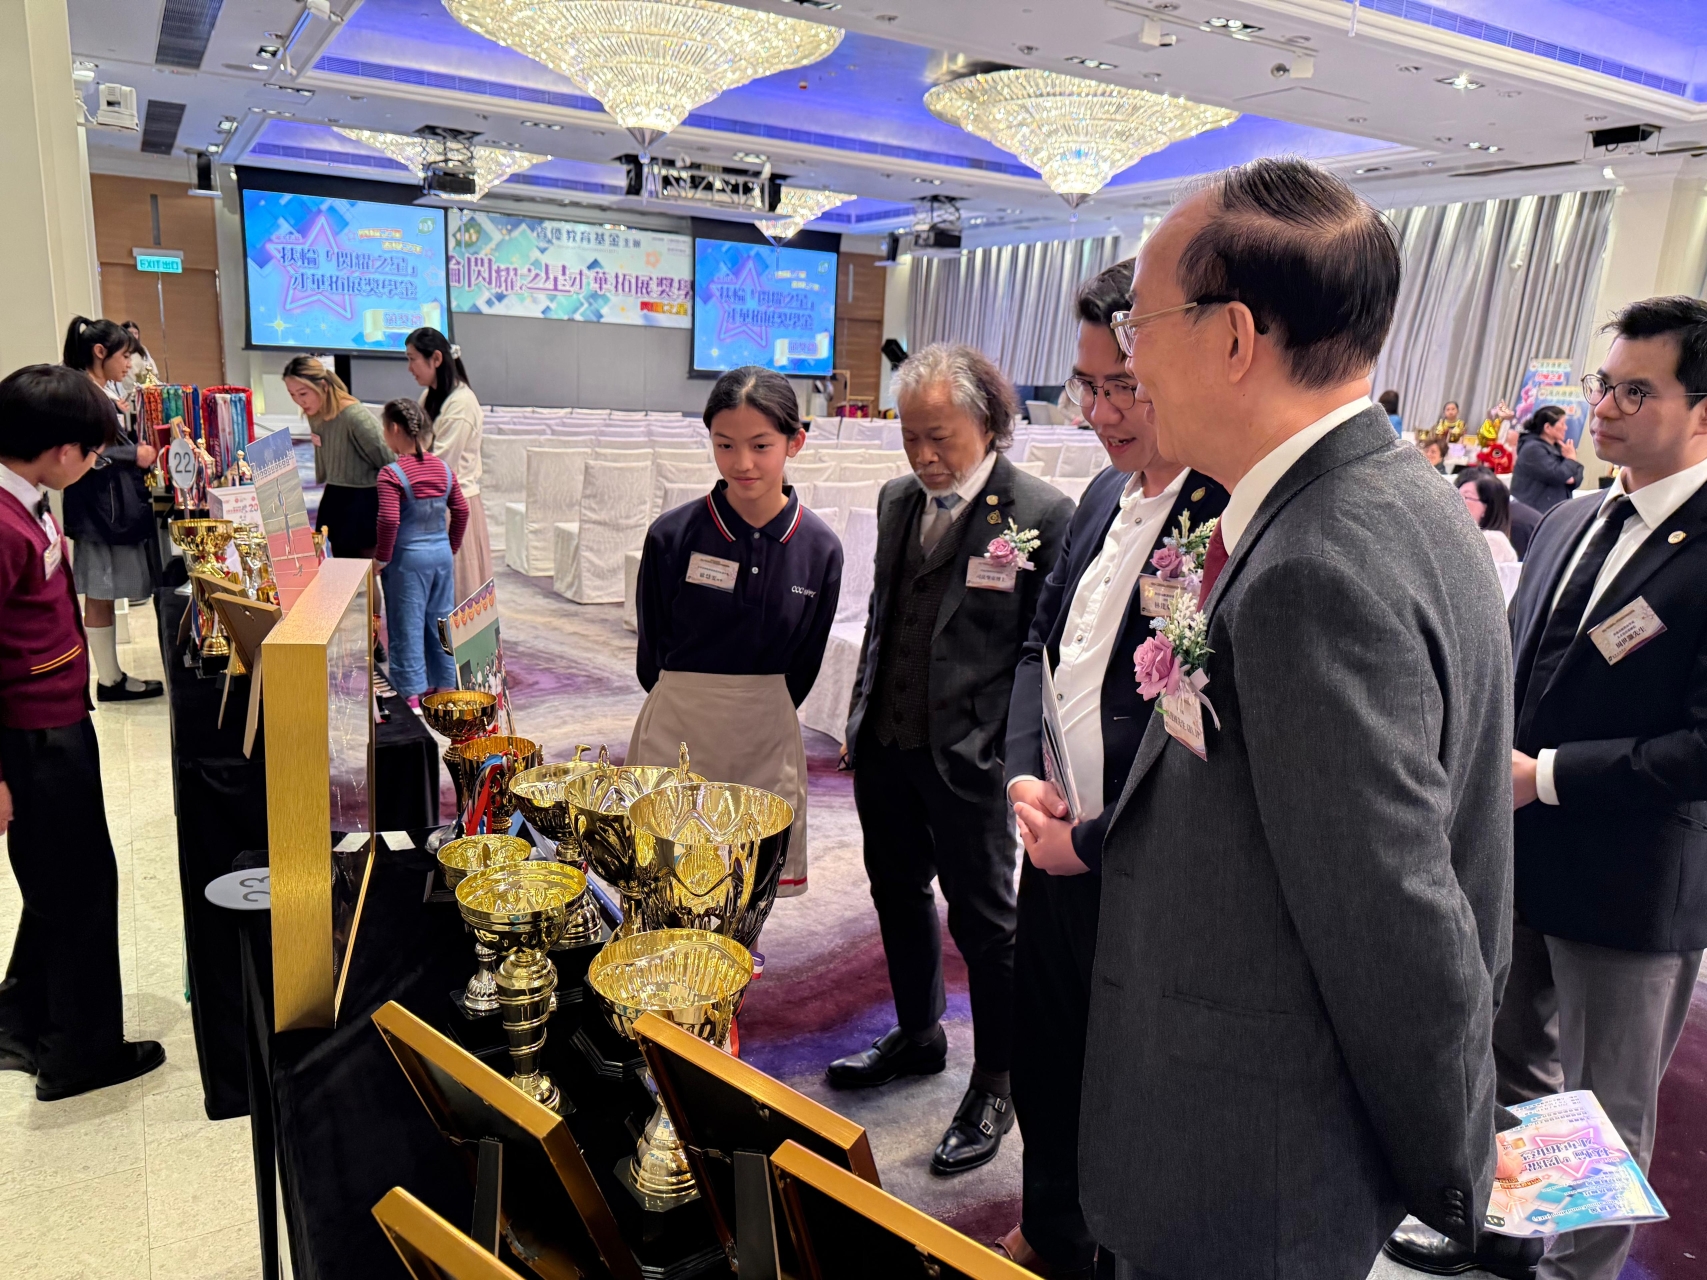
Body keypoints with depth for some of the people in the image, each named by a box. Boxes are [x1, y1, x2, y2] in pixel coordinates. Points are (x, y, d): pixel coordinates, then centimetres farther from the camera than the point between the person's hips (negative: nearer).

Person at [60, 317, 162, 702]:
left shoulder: (104, 392, 14)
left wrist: (139, 446, 8)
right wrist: (135, 456, -15)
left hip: (119, 502, 10)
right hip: (99, 507, -10)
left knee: (105, 595, 13)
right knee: (99, 595, 0)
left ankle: (112, 675, 19)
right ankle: (108, 680, 8)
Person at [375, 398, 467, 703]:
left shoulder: (391, 474, -15)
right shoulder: (444, 469, 3)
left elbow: (389, 521, -22)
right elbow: (461, 511, 8)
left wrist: (381, 558, -10)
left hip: (407, 558, -6)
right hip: (442, 553, 6)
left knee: (407, 625, 4)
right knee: (441, 620, 16)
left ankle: (412, 691, 9)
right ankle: (445, 683, 26)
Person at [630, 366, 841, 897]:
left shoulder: (819, 548, -7)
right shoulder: (673, 535, -11)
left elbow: (803, 665, 6)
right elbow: (653, 652, 2)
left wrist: (753, 715, 11)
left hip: (766, 740, 2)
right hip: (675, 734, -1)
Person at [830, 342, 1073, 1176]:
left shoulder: (1042, 514, -11)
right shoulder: (897, 500, 9)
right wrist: (861, 714, 15)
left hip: (969, 757, -7)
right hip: (885, 745, 7)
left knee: (984, 920, 6)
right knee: (899, 894, 20)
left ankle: (994, 1088, 26)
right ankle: (918, 1035, 43)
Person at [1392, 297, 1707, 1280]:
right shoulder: (1570, 524, 6)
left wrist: (1547, 776, -22)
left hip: (1627, 885, -7)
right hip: (1517, 861, 7)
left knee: (1606, 1114, 15)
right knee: (1510, 1071, 25)